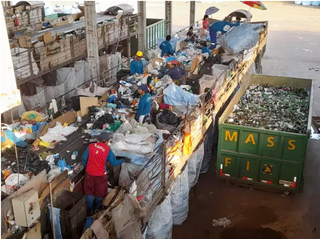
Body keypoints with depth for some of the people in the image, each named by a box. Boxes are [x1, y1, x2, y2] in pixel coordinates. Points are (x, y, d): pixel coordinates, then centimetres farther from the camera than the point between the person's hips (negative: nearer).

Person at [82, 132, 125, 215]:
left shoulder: (91, 146, -6)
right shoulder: (108, 150, -11)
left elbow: (84, 158, -2)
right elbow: (114, 162, -4)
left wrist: (86, 166, 17)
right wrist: (122, 161, 14)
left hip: (89, 174, 2)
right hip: (100, 175, -2)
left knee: (89, 193, 18)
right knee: (100, 194, 20)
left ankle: (89, 211, 26)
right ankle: (97, 209, 37)